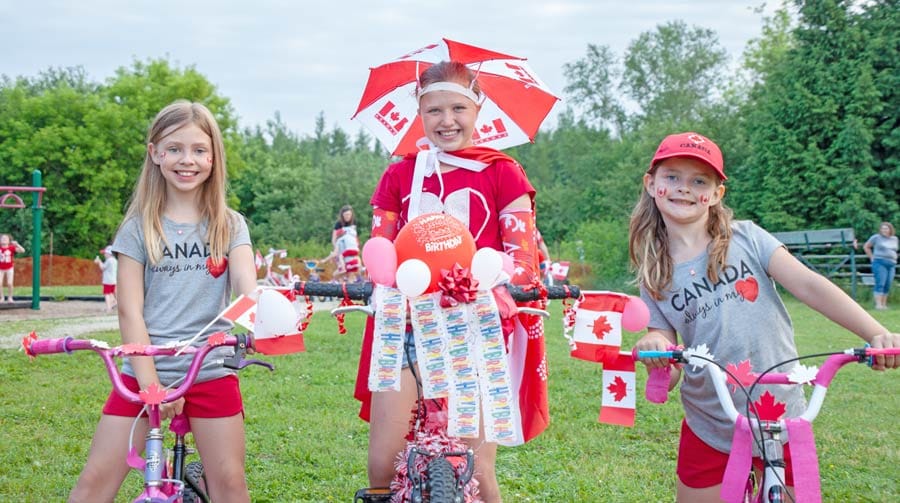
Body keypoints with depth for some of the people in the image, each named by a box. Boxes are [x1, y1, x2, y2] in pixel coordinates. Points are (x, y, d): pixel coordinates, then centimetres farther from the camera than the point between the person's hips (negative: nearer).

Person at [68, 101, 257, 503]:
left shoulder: (230, 226, 5)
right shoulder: (139, 227, 1)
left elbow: (246, 286, -11)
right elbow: (130, 310, -4)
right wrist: (150, 382, -13)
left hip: (210, 373, 1)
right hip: (145, 370, 0)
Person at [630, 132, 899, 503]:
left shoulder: (745, 238, -2)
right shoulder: (653, 279, 2)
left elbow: (809, 285, -12)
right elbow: (667, 375, 0)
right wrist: (654, 348, -23)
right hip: (710, 431, 1)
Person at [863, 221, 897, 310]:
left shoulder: (894, 239, 16)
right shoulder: (876, 237, 1)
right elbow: (866, 246, 9)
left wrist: (894, 258, 16)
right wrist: (872, 257, 4)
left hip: (892, 264, 5)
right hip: (880, 263, -5)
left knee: (887, 286, 2)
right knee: (880, 283, -14)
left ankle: (884, 304, 6)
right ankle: (878, 304, -17)